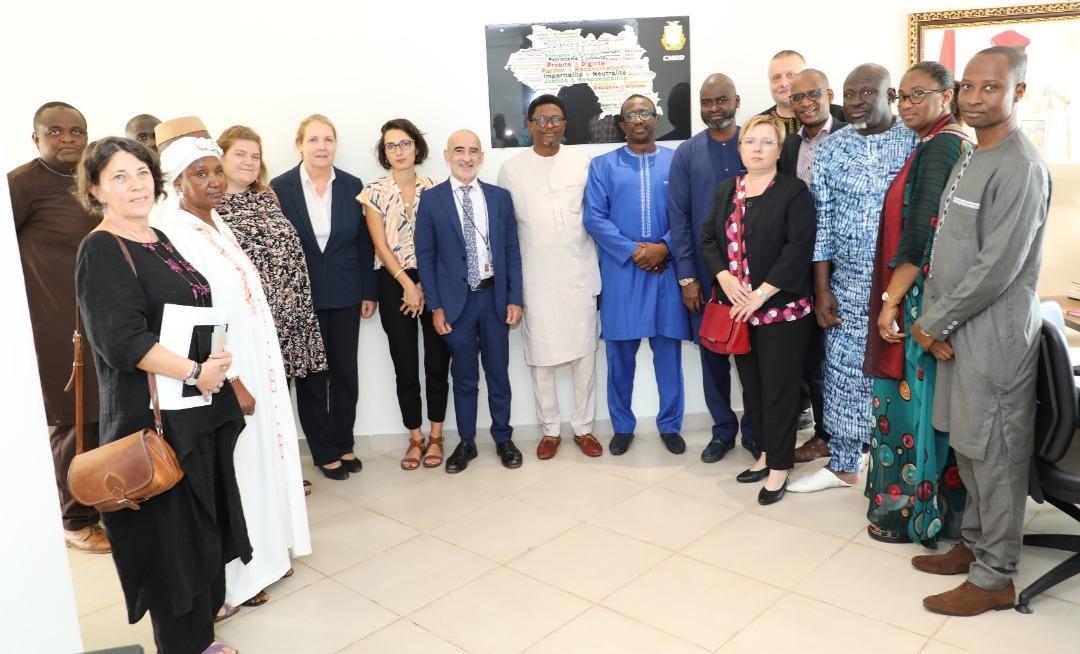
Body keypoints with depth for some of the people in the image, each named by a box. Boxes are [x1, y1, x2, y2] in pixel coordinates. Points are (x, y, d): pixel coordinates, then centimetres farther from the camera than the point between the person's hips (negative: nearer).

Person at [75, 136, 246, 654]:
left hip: (198, 406, 8)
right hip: (155, 412, -8)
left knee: (202, 514, 19)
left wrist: (216, 369, 7)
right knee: (170, 526, 6)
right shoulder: (101, 250, -13)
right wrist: (193, 371, -21)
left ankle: (202, 608, 38)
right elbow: (122, 339, -23)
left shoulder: (158, 238, 11)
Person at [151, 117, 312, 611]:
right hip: (221, 374, -9)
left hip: (253, 364, 9)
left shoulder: (215, 223, 9)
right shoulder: (170, 232, -19)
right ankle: (233, 578, 22)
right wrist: (231, 382, -20)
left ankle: (263, 554, 36)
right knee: (233, 472, 4)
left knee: (260, 459, 19)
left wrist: (253, 376, 16)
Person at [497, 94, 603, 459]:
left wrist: (598, 269, 5)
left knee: (584, 353, 6)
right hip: (536, 279, 0)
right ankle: (550, 430, 21)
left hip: (579, 275, 0)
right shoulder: (511, 170, 1)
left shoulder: (583, 162, 1)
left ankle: (583, 427, 21)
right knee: (541, 357, 6)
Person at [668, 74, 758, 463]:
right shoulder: (686, 154, 3)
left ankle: (753, 429, 23)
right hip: (706, 273, 1)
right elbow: (679, 217, 1)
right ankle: (723, 429, 24)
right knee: (713, 353, 9)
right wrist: (686, 276, -4)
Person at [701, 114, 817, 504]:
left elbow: (798, 249, -14)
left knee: (778, 387, 1)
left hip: (780, 308, -5)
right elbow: (709, 239, 9)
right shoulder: (726, 190, 11)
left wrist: (761, 294, -17)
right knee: (752, 385, 13)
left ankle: (779, 466, 13)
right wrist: (725, 279, -8)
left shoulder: (794, 192, -6)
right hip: (738, 308, 5)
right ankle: (766, 453, 28)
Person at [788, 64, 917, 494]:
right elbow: (821, 221, 2)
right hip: (848, 283, 3)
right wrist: (822, 289, -1)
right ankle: (842, 465, 26)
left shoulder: (918, 144, -5)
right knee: (844, 373, 10)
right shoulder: (830, 149, 2)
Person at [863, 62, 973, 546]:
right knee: (932, 402, 17)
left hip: (925, 297, -9)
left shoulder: (938, 147, -15)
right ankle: (942, 503, 30)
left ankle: (910, 510, 14)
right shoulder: (955, 143, 14)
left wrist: (890, 300, -18)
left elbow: (920, 233, -21)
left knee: (913, 399, 1)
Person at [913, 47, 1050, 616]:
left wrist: (933, 323, -12)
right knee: (967, 445, 17)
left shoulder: (1021, 168, -15)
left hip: (994, 336, -8)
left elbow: (998, 268, -20)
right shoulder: (969, 159, 13)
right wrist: (932, 318, 3)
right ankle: (974, 544, 33)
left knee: (994, 453, 2)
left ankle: (995, 577, 15)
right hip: (958, 329, 8)